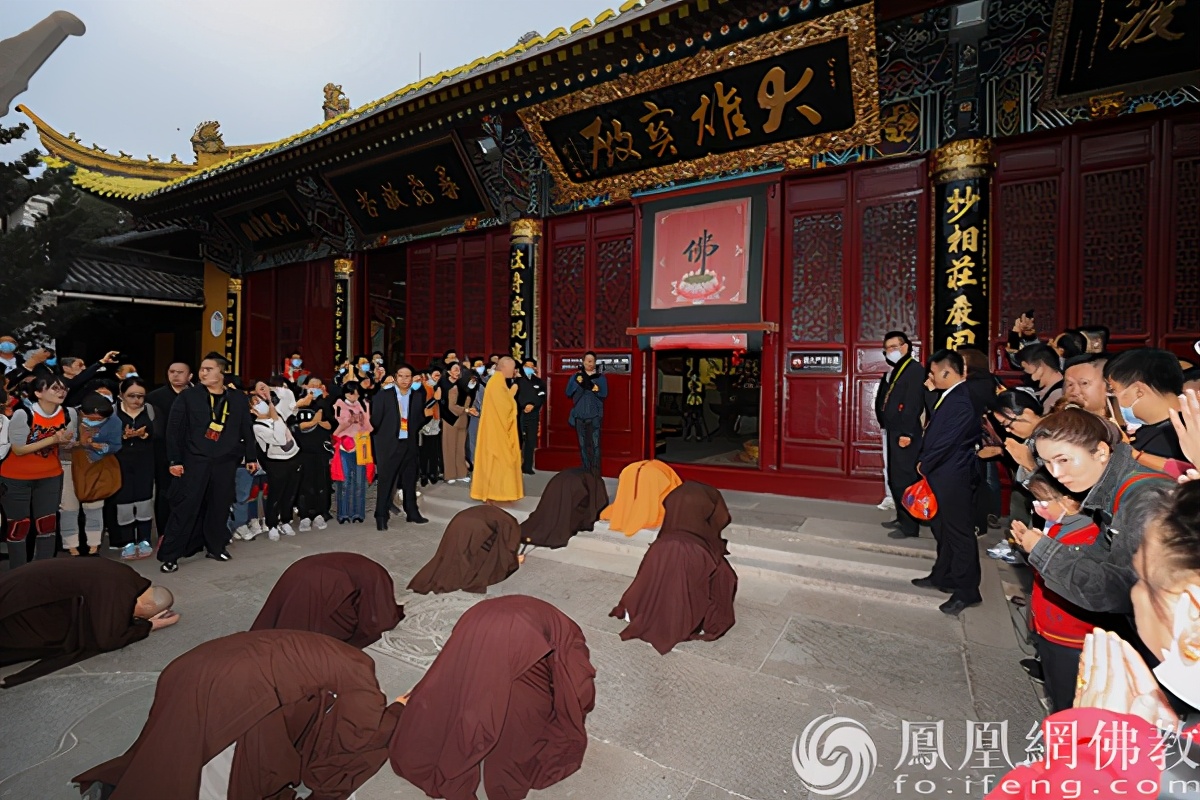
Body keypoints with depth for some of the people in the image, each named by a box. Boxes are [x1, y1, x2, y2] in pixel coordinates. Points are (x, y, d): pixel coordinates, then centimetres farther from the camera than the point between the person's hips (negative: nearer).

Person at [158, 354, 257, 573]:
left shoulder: (238, 399, 5)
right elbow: (174, 429, -2)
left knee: (220, 505, 9)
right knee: (186, 506, -1)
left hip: (226, 461, 2)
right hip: (195, 460, -2)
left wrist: (251, 457, 8)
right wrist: (174, 460, -6)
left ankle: (215, 546, 24)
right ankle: (170, 554, 10)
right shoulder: (188, 396, -1)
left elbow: (247, 430, 9)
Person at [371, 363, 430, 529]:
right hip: (389, 444, -4)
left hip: (409, 443, 4)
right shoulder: (384, 395, -5)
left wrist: (425, 414, -9)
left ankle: (412, 512, 25)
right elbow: (375, 420, -5)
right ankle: (381, 516, 12)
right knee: (386, 480, 3)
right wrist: (376, 444, -5)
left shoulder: (418, 396, 5)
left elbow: (417, 422, 8)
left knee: (410, 479, 13)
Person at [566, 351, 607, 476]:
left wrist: (589, 383, -17)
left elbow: (603, 393, -10)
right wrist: (579, 382, -14)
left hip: (594, 415, -2)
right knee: (583, 444, 7)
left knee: (595, 444, -10)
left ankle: (595, 472, -8)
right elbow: (568, 392, -1)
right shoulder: (576, 376, 10)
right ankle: (586, 471, 16)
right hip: (579, 415, 2)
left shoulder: (600, 378, 5)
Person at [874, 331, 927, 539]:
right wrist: (884, 425, 9)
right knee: (894, 479, 15)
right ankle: (901, 518, 26)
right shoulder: (893, 371, 18)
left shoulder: (915, 370, -10)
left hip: (904, 435, -9)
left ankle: (910, 525, 4)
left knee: (904, 479, -5)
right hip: (892, 432, 9)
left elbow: (914, 405, -18)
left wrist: (906, 433, -21)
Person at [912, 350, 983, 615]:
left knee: (959, 533, 1)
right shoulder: (949, 396, 10)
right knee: (943, 530, 20)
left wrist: (924, 465, -7)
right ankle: (943, 576, 34)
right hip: (939, 475, 10)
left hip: (951, 477, -10)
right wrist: (924, 462, 4)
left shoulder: (961, 401, -21)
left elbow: (947, 441, -21)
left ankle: (967, 591, 13)